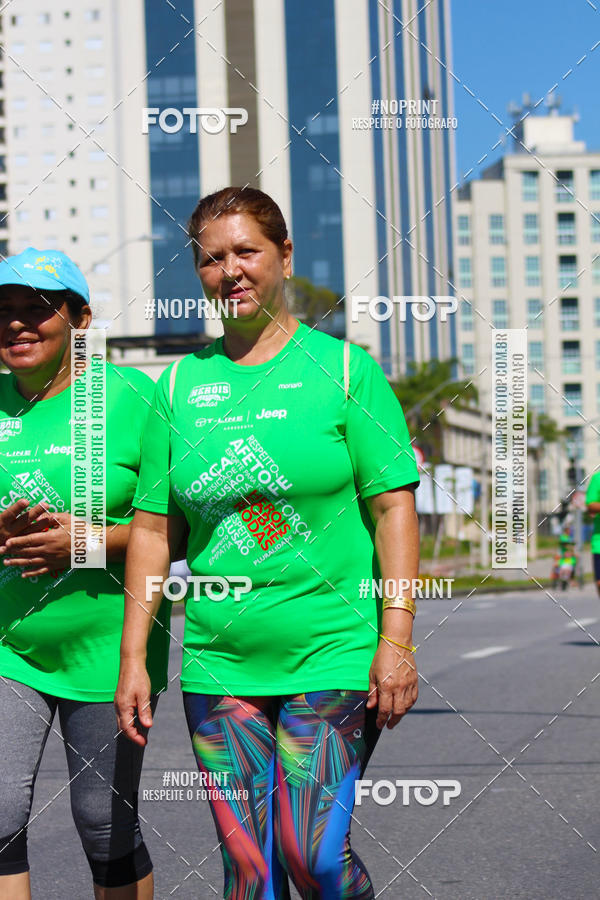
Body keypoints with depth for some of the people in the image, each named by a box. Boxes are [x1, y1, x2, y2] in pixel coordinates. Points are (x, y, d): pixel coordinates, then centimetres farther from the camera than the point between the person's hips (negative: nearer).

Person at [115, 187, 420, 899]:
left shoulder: (343, 367, 0)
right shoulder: (179, 385, 8)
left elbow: (394, 507, -3)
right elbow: (153, 529, 10)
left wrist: (396, 639, -11)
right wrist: (133, 658, 5)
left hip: (332, 658, -3)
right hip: (219, 667, 3)